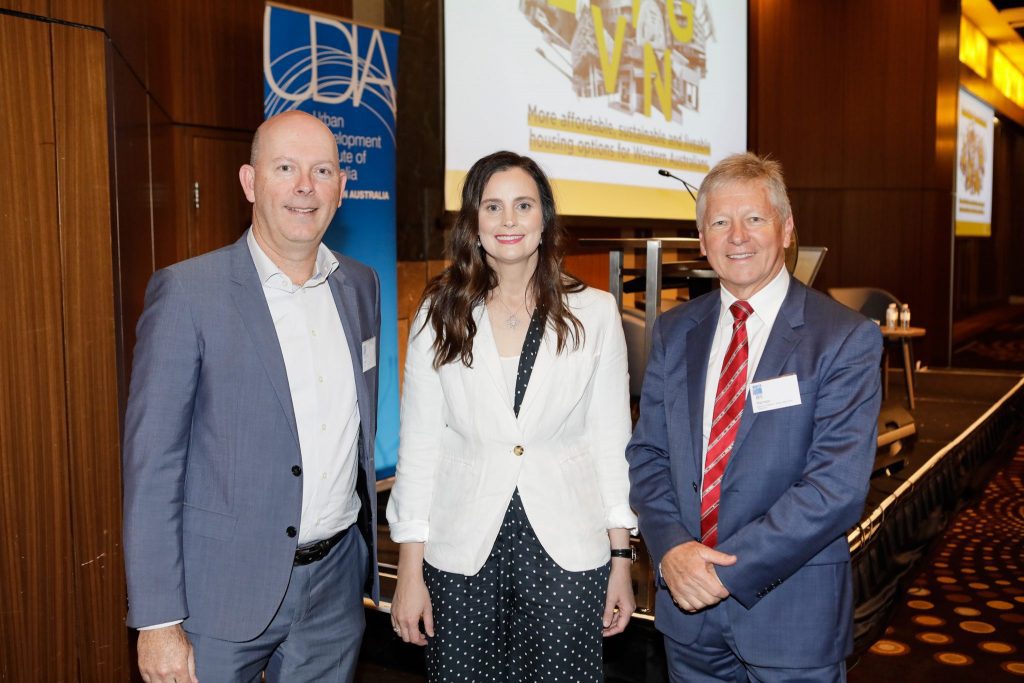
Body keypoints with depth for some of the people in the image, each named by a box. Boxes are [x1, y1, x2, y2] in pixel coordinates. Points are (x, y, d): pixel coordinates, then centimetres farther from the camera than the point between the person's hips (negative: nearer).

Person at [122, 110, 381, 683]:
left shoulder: (362, 285, 4)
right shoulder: (187, 292, -12)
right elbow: (151, 463, -12)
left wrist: (368, 551, 13)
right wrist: (158, 621, -12)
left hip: (337, 582, 5)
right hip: (226, 590, -4)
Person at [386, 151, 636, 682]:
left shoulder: (594, 313, 0)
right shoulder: (440, 314, 1)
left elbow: (611, 441, 3)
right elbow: (418, 446, 1)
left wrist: (621, 561, 1)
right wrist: (409, 570, -1)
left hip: (567, 554, 0)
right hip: (463, 556, 1)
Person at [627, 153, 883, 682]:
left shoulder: (847, 339, -10)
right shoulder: (673, 332, 4)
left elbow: (838, 486, -17)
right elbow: (647, 454, 2)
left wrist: (729, 569, -19)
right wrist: (671, 547, -14)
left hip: (792, 616, -3)